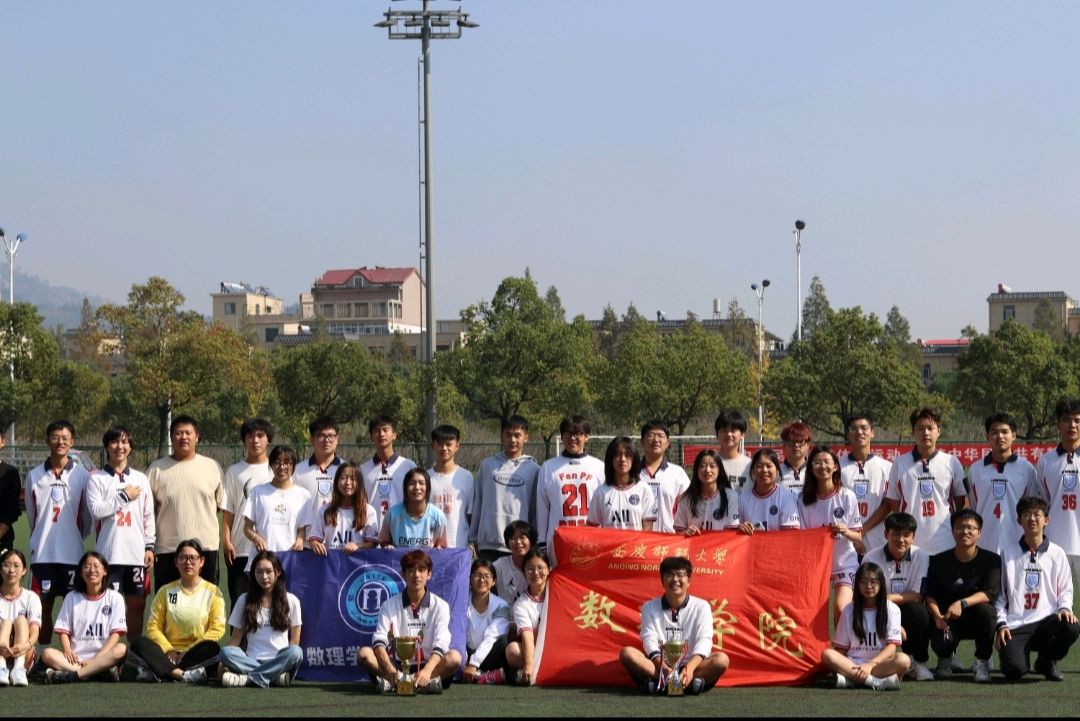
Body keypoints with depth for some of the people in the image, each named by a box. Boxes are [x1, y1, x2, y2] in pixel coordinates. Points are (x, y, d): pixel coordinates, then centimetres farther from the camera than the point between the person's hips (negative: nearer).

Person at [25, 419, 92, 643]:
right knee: (44, 606, 3)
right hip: (42, 553, 1)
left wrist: (75, 539, 9)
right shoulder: (34, 476, 5)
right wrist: (43, 538, 11)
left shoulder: (82, 476, 2)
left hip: (72, 553, -1)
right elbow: (31, 515, 11)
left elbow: (87, 517, 7)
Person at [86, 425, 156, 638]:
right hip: (109, 553, -3)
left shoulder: (141, 479, 12)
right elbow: (96, 510, -11)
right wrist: (124, 497, -7)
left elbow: (148, 516, 12)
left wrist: (149, 546, 5)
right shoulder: (97, 479, 3)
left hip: (136, 553, 3)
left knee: (136, 604, 5)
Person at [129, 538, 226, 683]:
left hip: (197, 654, -2)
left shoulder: (213, 592, 6)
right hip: (168, 653, 2)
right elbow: (153, 627, 5)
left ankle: (158, 672, -40)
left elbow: (217, 628, -4)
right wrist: (169, 650, -12)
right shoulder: (166, 591, 12)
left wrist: (190, 651, -14)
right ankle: (184, 674, -42)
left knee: (212, 648, -35)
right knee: (138, 642, -24)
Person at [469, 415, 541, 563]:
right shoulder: (487, 465, 10)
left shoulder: (533, 469, 6)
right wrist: (473, 538, 9)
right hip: (488, 544, 1)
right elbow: (477, 504, 12)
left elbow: (537, 509, 6)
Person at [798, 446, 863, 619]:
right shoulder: (804, 499, -1)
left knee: (841, 608, -19)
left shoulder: (847, 497, -6)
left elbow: (858, 536, -2)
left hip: (844, 563, -2)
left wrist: (846, 532, -23)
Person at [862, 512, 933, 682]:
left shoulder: (920, 557, -6)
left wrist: (889, 598, -26)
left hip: (908, 616, 1)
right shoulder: (871, 558, -9)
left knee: (918, 611, -32)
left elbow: (918, 596, -10)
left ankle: (919, 663, -11)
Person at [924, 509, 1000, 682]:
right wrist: (938, 616, -24)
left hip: (977, 621, 0)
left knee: (984, 609, -35)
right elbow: (930, 595, -3)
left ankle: (982, 661, -12)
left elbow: (990, 593, -18)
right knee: (941, 641, -32)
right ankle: (945, 660, 11)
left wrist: (962, 603, -34)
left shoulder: (991, 560, -4)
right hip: (947, 621, 1)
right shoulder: (939, 561, 1)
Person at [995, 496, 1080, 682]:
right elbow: (999, 593, 9)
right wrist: (1001, 624, -2)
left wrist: (1064, 608, -10)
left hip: (1047, 620, 2)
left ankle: (1047, 661, -1)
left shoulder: (1057, 554, 10)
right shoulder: (1008, 554, 8)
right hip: (1015, 626, -2)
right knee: (1014, 669, -28)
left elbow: (1065, 589, 11)